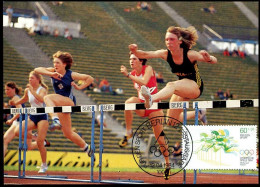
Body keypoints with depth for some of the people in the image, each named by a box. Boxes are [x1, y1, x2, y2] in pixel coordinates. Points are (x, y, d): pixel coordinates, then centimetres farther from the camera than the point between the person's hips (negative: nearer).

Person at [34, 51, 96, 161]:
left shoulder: (71, 75, -9)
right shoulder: (53, 72, -1)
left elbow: (90, 78, -3)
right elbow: (37, 70, -18)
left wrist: (79, 87, -11)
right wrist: (51, 74, -30)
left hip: (69, 101, -6)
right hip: (60, 105, 6)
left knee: (47, 98, -30)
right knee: (68, 133, 10)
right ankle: (87, 148, 27)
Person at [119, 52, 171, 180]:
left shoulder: (148, 69, -9)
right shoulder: (133, 73, 7)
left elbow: (144, 82, -29)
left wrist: (128, 75, -30)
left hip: (154, 107, -4)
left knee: (160, 139, -1)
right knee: (130, 101, -33)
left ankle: (167, 163, 19)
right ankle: (128, 133, -24)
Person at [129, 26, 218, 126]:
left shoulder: (189, 54, -23)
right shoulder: (165, 54, -11)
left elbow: (214, 61, -27)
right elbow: (145, 55, -22)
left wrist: (208, 58, -50)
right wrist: (135, 51, -44)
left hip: (195, 87, -7)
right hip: (183, 88, 7)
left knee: (171, 85, -38)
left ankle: (151, 98, -66)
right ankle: (198, 113, 34)